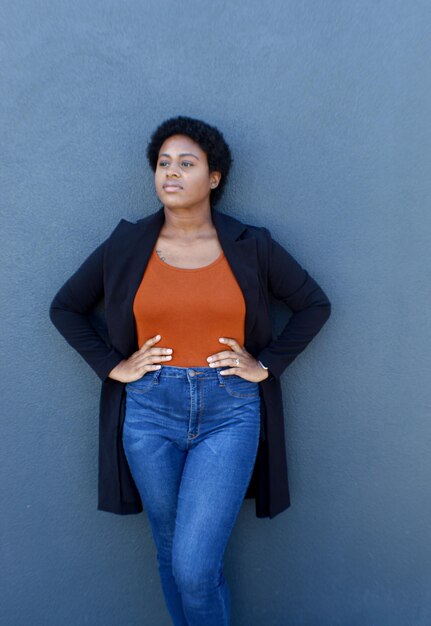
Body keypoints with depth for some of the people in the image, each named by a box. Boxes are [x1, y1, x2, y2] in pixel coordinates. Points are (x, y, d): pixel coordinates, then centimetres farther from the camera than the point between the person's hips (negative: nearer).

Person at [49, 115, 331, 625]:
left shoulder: (250, 247, 0)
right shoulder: (126, 245, 2)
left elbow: (315, 304, 9)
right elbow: (65, 307, 12)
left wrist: (266, 364, 0)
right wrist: (112, 366, 1)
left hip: (229, 414, -1)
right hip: (150, 410, 2)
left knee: (194, 567, -3)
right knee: (171, 556, 17)